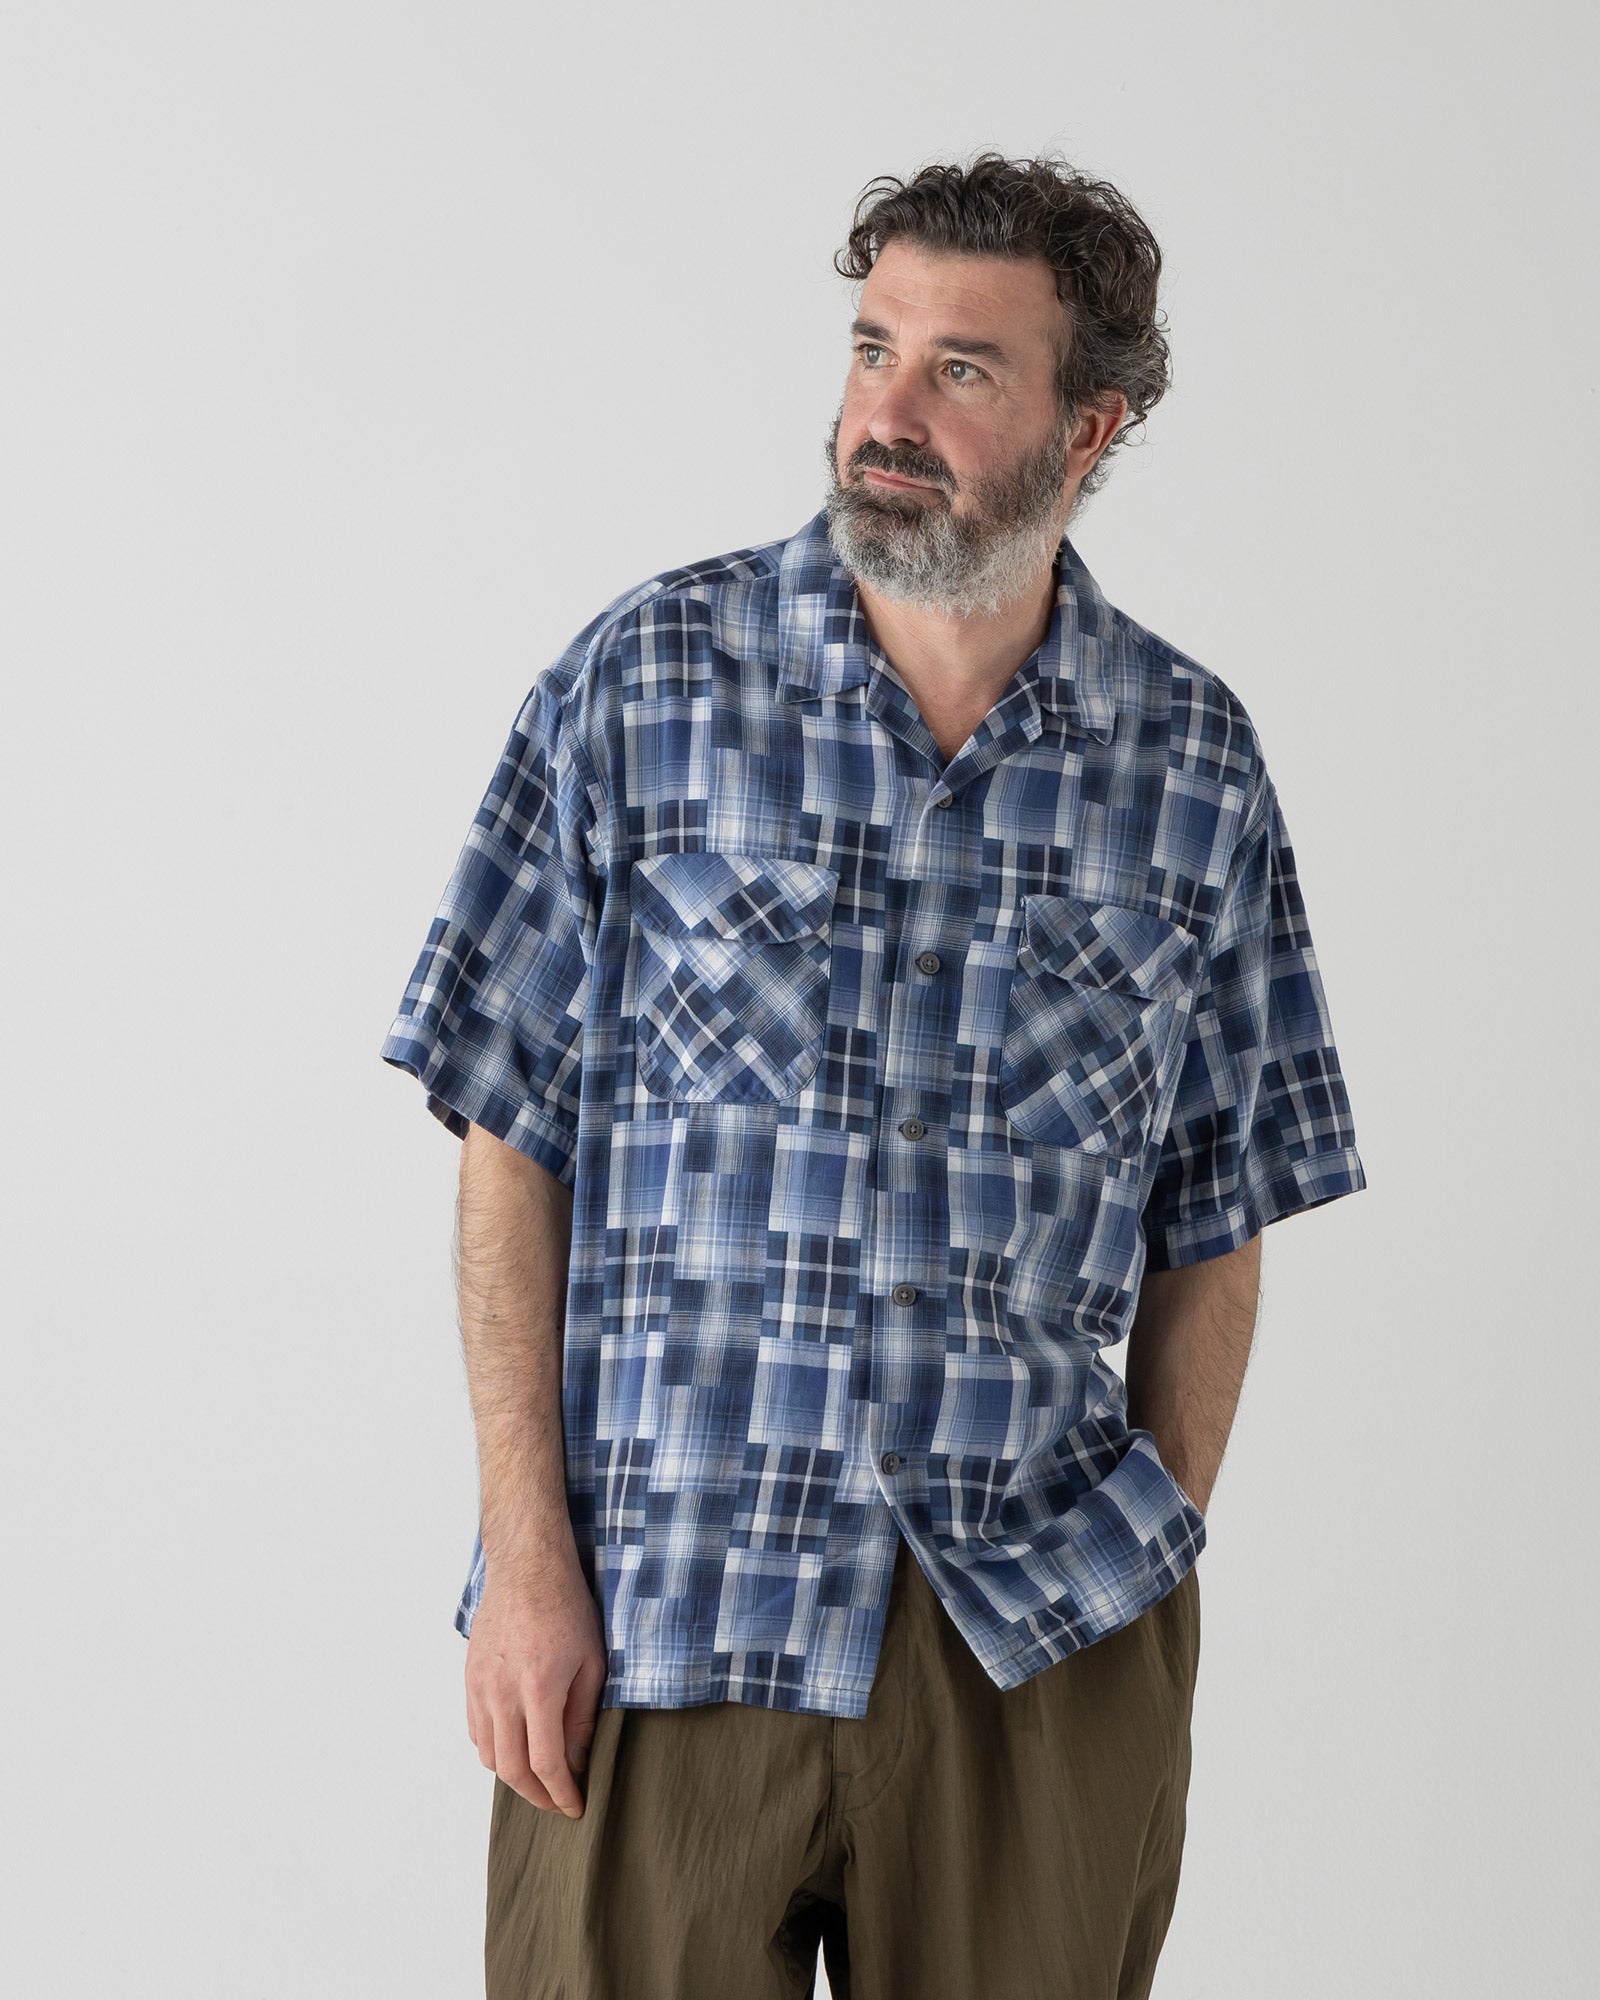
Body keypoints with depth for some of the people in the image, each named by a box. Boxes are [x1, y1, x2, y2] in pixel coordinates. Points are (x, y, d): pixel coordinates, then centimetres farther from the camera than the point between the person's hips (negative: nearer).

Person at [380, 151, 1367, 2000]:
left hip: (1047, 1639, 2)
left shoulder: (1192, 760, 3)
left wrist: (1156, 1567, 3)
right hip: (664, 1620, -1)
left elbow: (1211, 1220, 9)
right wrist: (527, 1557, -7)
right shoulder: (651, 680, -2)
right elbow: (512, 1135, -2)